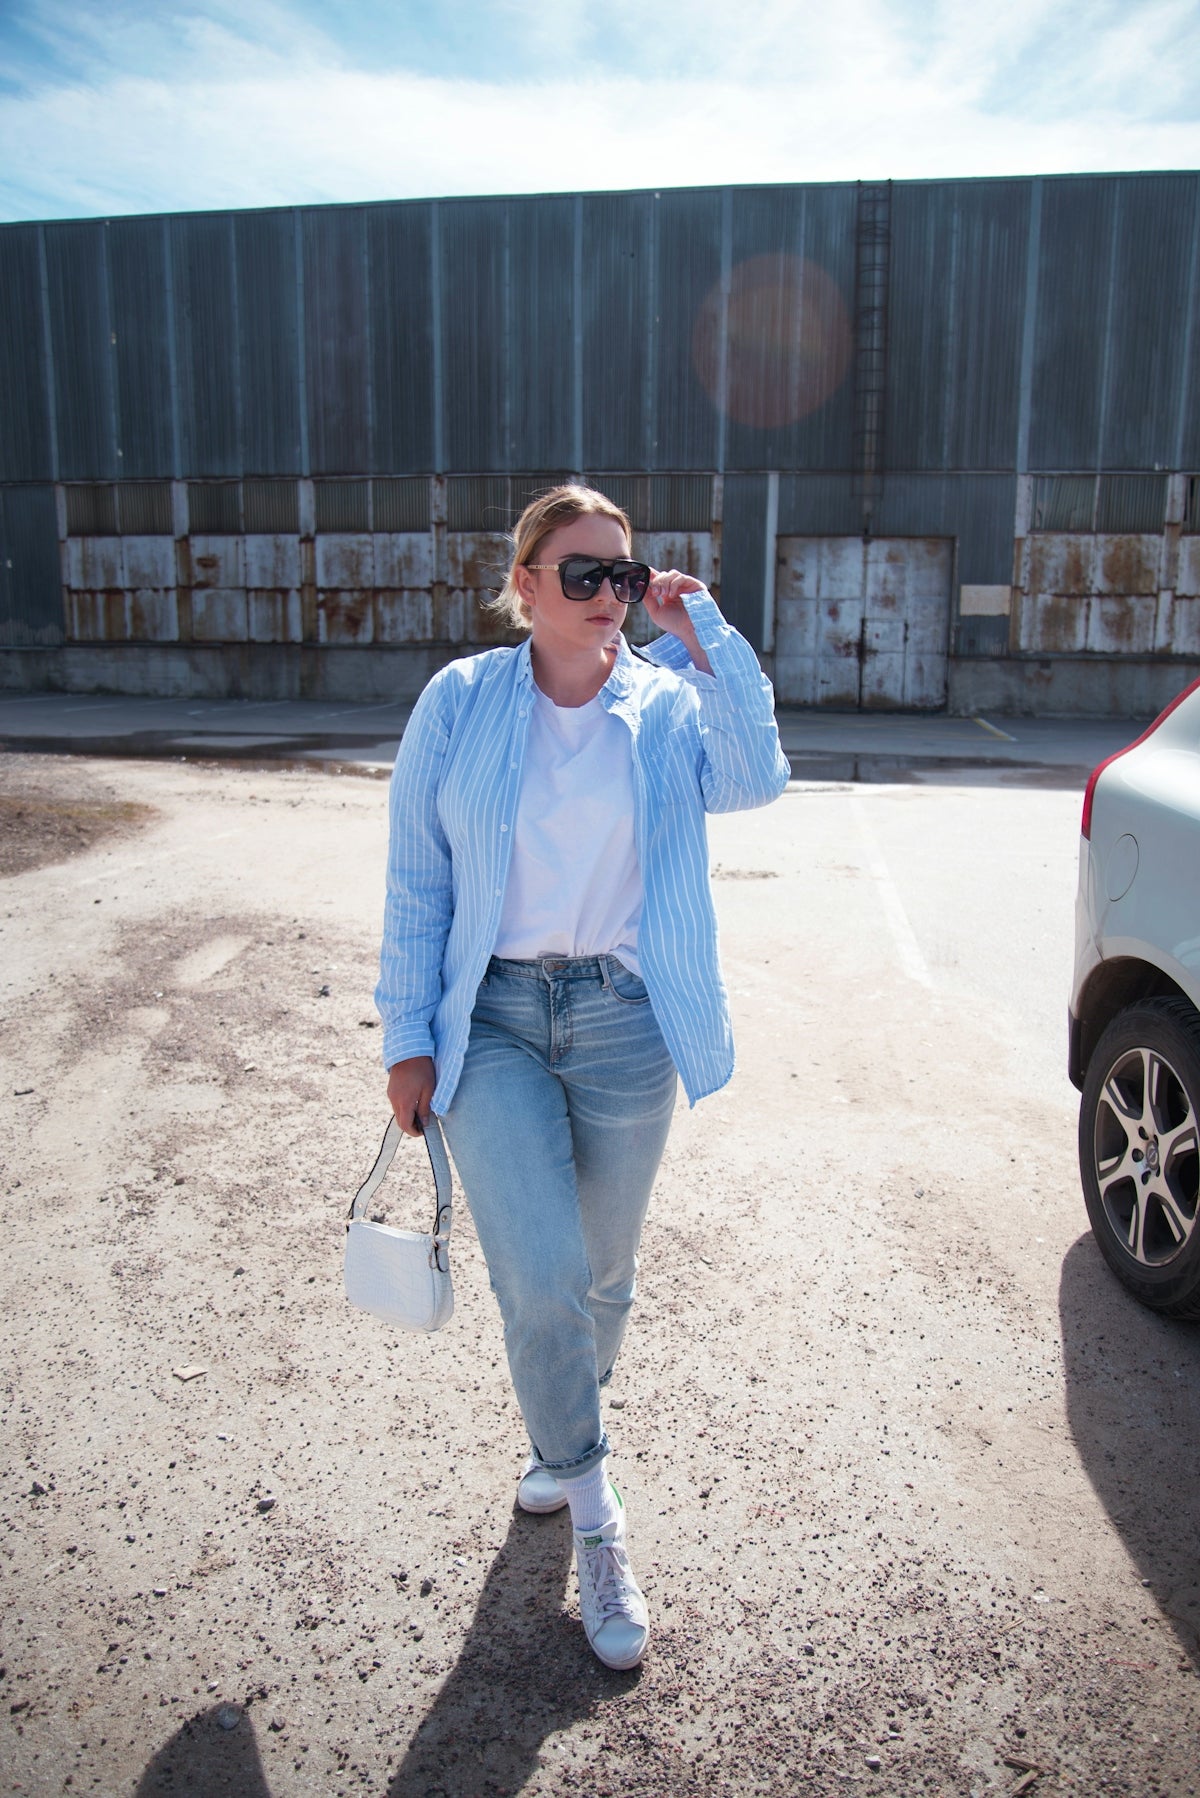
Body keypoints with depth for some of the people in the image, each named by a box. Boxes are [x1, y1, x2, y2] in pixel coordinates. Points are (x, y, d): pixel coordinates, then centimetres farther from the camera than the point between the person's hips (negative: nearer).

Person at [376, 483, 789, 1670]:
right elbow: (416, 884, 1)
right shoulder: (459, 703, -1)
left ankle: (559, 1437, 46)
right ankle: (593, 1510, 14)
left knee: (600, 1272, 14)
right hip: (491, 1017, -1)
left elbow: (755, 779, -20)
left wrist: (702, 633, -15)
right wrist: (409, 1037, -1)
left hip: (624, 1020, 1)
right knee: (540, 1274, -12)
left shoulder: (669, 703, 1)